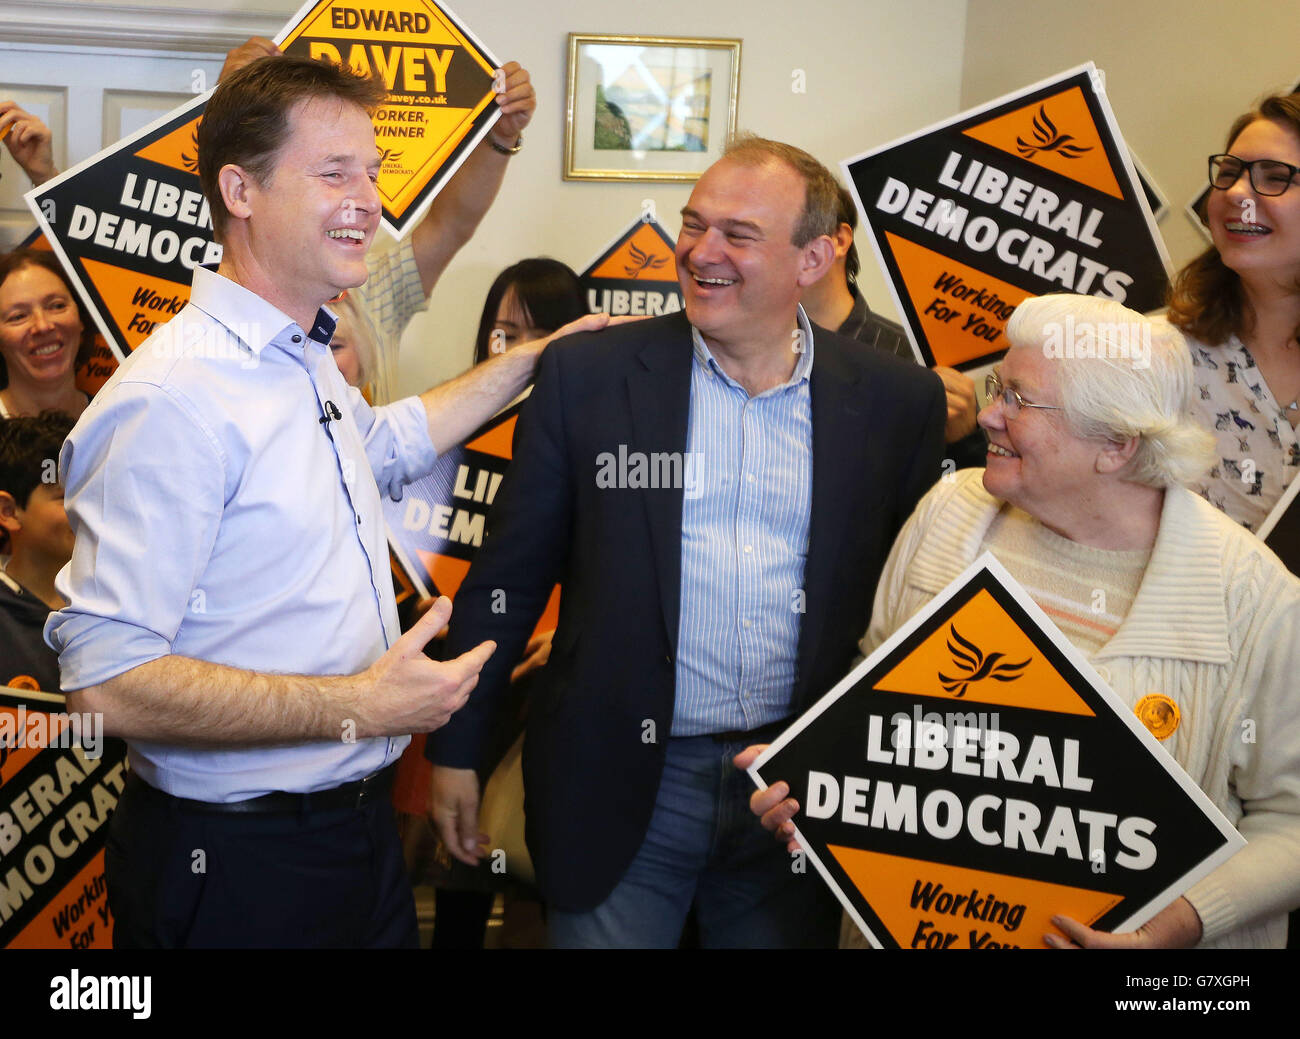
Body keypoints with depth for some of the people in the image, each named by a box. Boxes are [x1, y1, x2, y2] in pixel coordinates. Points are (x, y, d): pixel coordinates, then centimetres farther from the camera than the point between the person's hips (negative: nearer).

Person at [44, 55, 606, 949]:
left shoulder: (308, 361, 7)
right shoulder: (173, 396, -24)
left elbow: (386, 443, 30)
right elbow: (106, 680, -28)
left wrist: (537, 357, 28)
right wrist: (359, 707, -27)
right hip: (237, 866, -9)